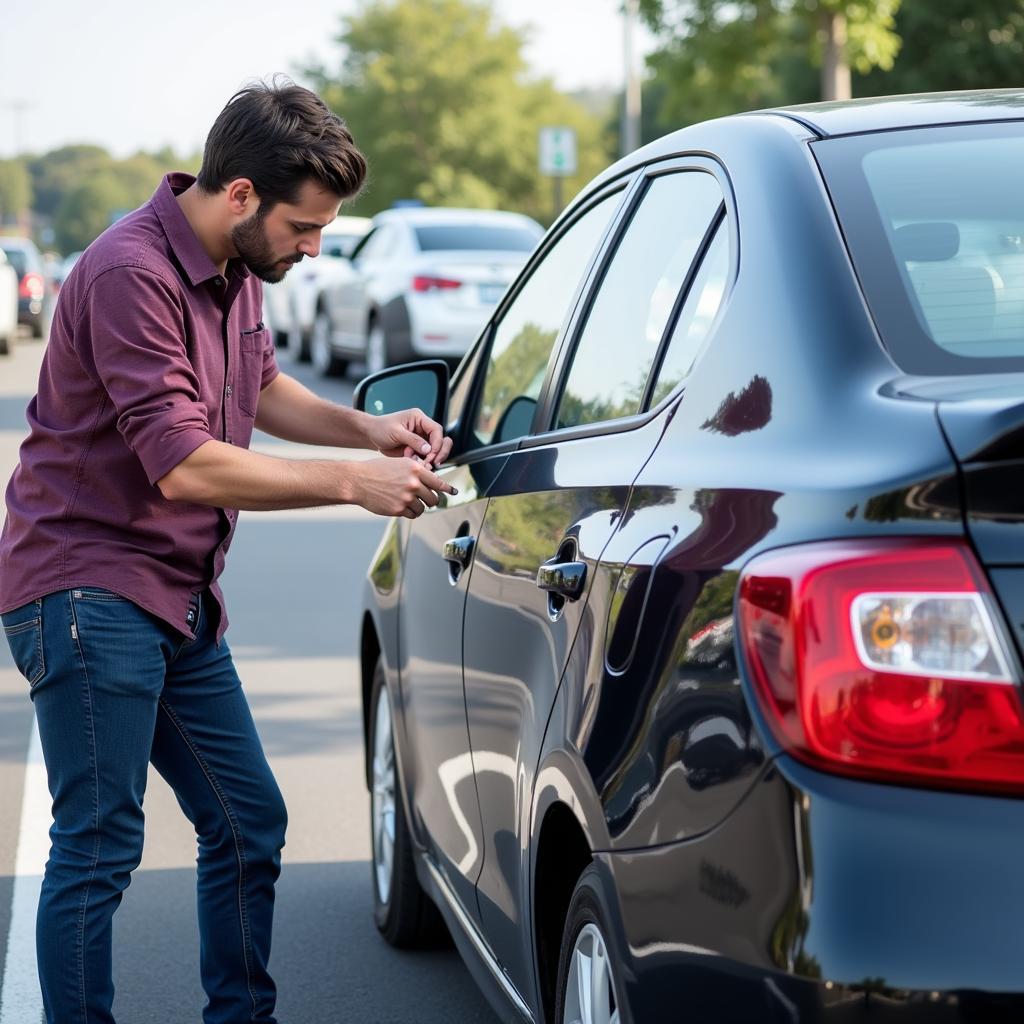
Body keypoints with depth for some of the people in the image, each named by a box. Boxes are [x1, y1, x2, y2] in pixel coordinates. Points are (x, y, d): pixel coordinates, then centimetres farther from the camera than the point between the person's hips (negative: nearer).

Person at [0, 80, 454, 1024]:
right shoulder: (132, 273, -21)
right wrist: (353, 482, -21)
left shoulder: (234, 270, 9)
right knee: (99, 848, -7)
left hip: (180, 604, 10)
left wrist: (366, 429, 8)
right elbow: (184, 466, -26)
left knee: (249, 823, 14)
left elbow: (263, 388, 27)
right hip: (90, 597, -9)